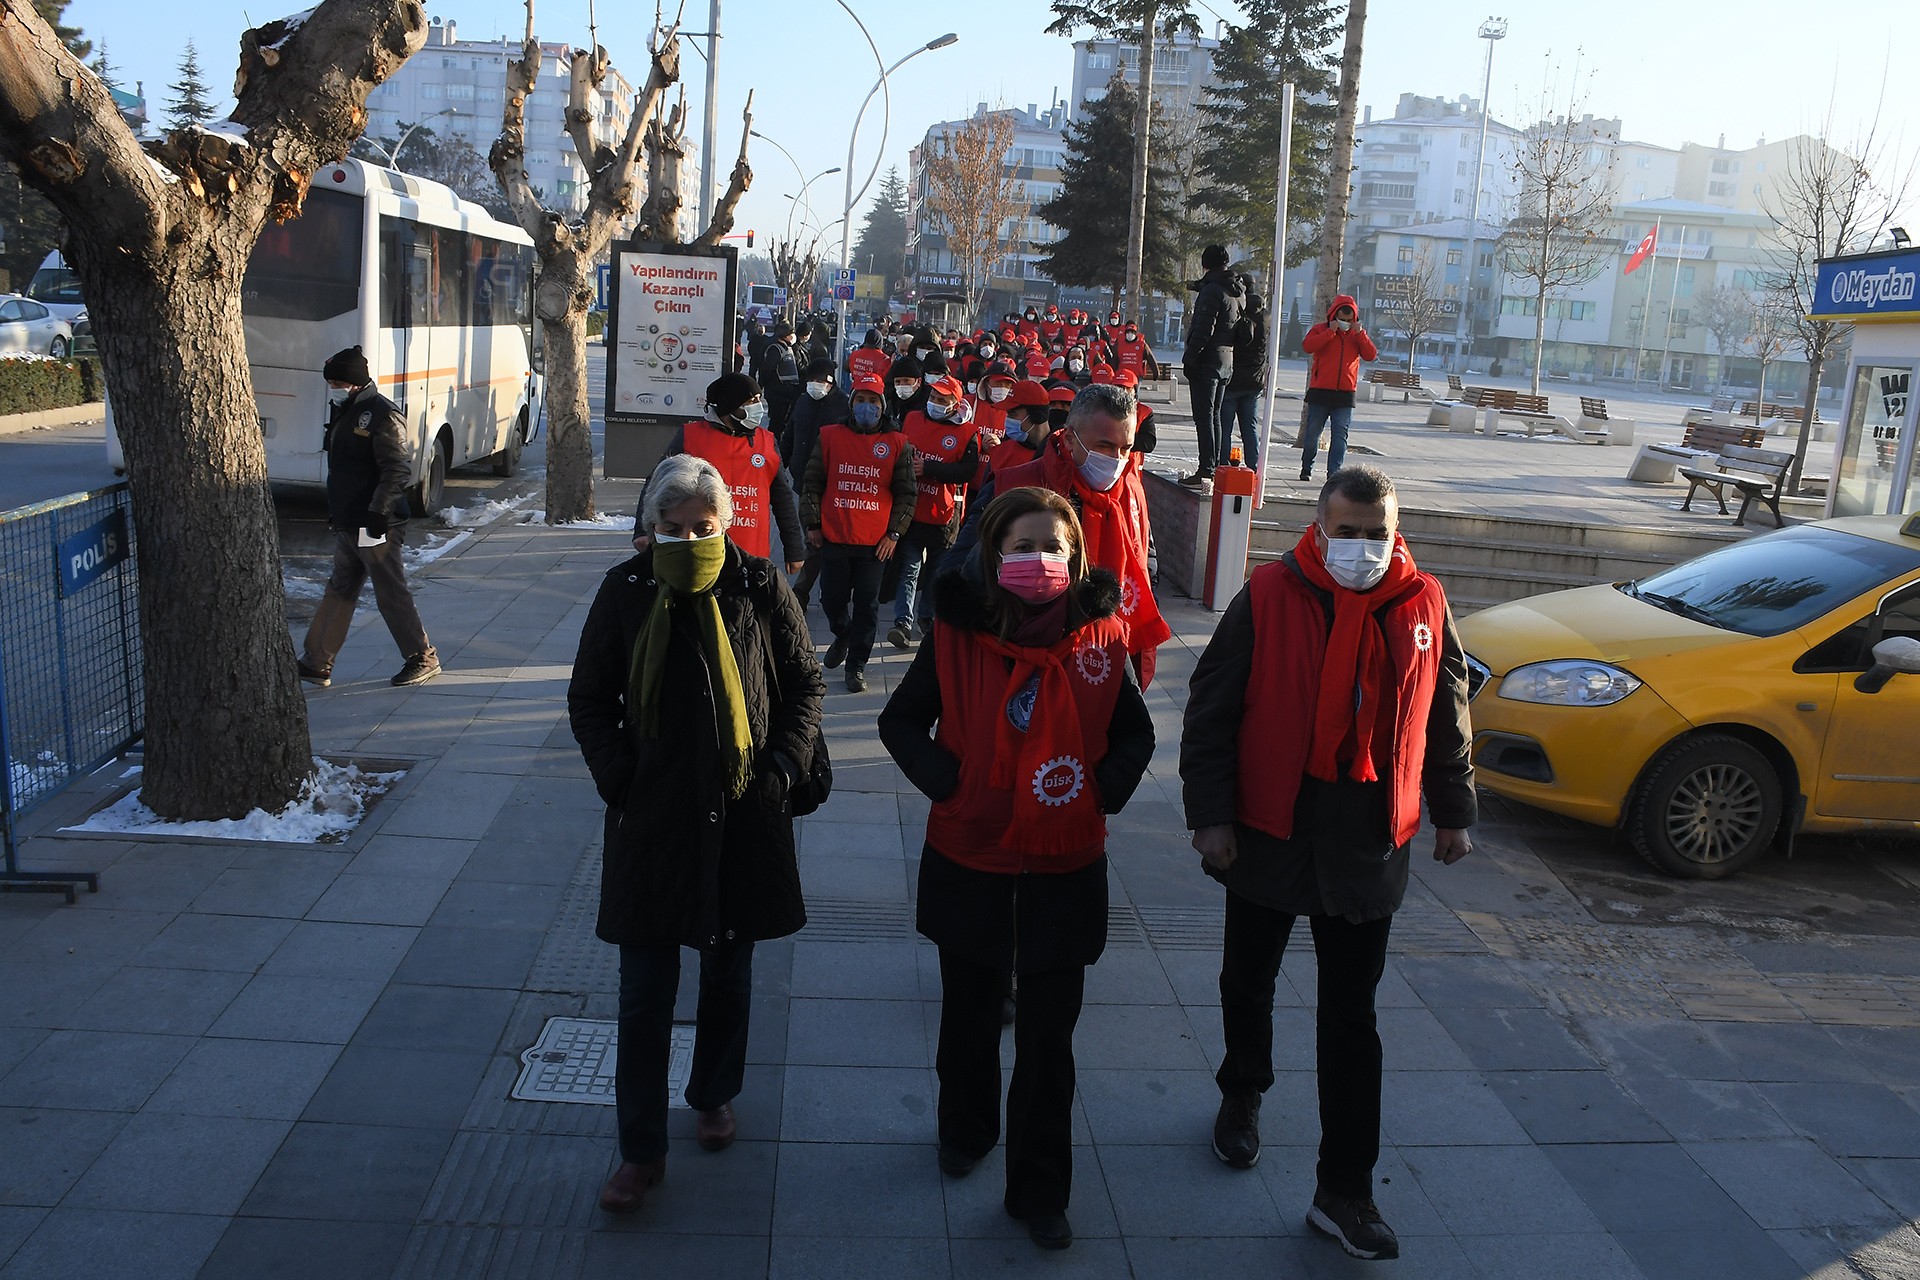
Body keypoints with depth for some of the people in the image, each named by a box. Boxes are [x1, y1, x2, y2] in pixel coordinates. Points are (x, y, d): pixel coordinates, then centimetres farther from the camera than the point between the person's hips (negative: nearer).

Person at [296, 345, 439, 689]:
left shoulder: (382, 415, -14)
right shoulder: (346, 413, 16)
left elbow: (398, 470, -21)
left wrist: (378, 510, -27)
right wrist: (335, 513, 25)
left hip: (376, 527, -10)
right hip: (348, 525, 10)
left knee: (392, 595, -2)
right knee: (339, 592, 13)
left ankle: (423, 659, 10)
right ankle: (316, 663, 20)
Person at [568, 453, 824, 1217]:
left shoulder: (761, 590, -6)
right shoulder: (626, 593, -5)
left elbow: (805, 683, 5)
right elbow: (589, 698, 4)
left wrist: (785, 765, -6)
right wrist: (617, 777, -7)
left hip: (745, 817, 1)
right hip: (653, 819, 0)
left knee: (729, 971, 17)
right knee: (645, 990, 3)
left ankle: (714, 1097, 41)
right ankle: (641, 1150, 17)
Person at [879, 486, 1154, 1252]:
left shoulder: (1099, 638, -6)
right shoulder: (958, 633, -9)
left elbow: (1135, 734, 7)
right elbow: (901, 721, 0)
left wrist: (1103, 792, -10)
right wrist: (944, 781, -15)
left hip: (1065, 870, 0)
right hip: (969, 862, 0)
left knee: (1049, 1036, 6)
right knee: (970, 1011, 21)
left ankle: (1040, 1191, 21)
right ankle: (965, 1132, 46)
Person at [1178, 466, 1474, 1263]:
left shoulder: (1423, 605, -1)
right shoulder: (1269, 598, -10)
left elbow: (1446, 714, 10)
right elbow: (1210, 711, -8)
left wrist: (1454, 811, 11)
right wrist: (1210, 814, -11)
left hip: (1369, 844, 1)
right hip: (1269, 831, -1)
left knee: (1352, 1017, 5)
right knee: (1249, 982, 19)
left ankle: (1344, 1192, 13)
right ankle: (1242, 1096, 47)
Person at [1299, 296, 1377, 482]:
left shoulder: (1356, 335, 12)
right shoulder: (1320, 330, 5)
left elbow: (1371, 355, 0)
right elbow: (1307, 346, -15)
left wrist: (1361, 334, -9)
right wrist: (1331, 331, -15)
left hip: (1345, 394, 1)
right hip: (1320, 391, -1)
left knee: (1340, 435, -5)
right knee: (1312, 433, 5)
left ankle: (1334, 472, -7)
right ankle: (1306, 468, 21)